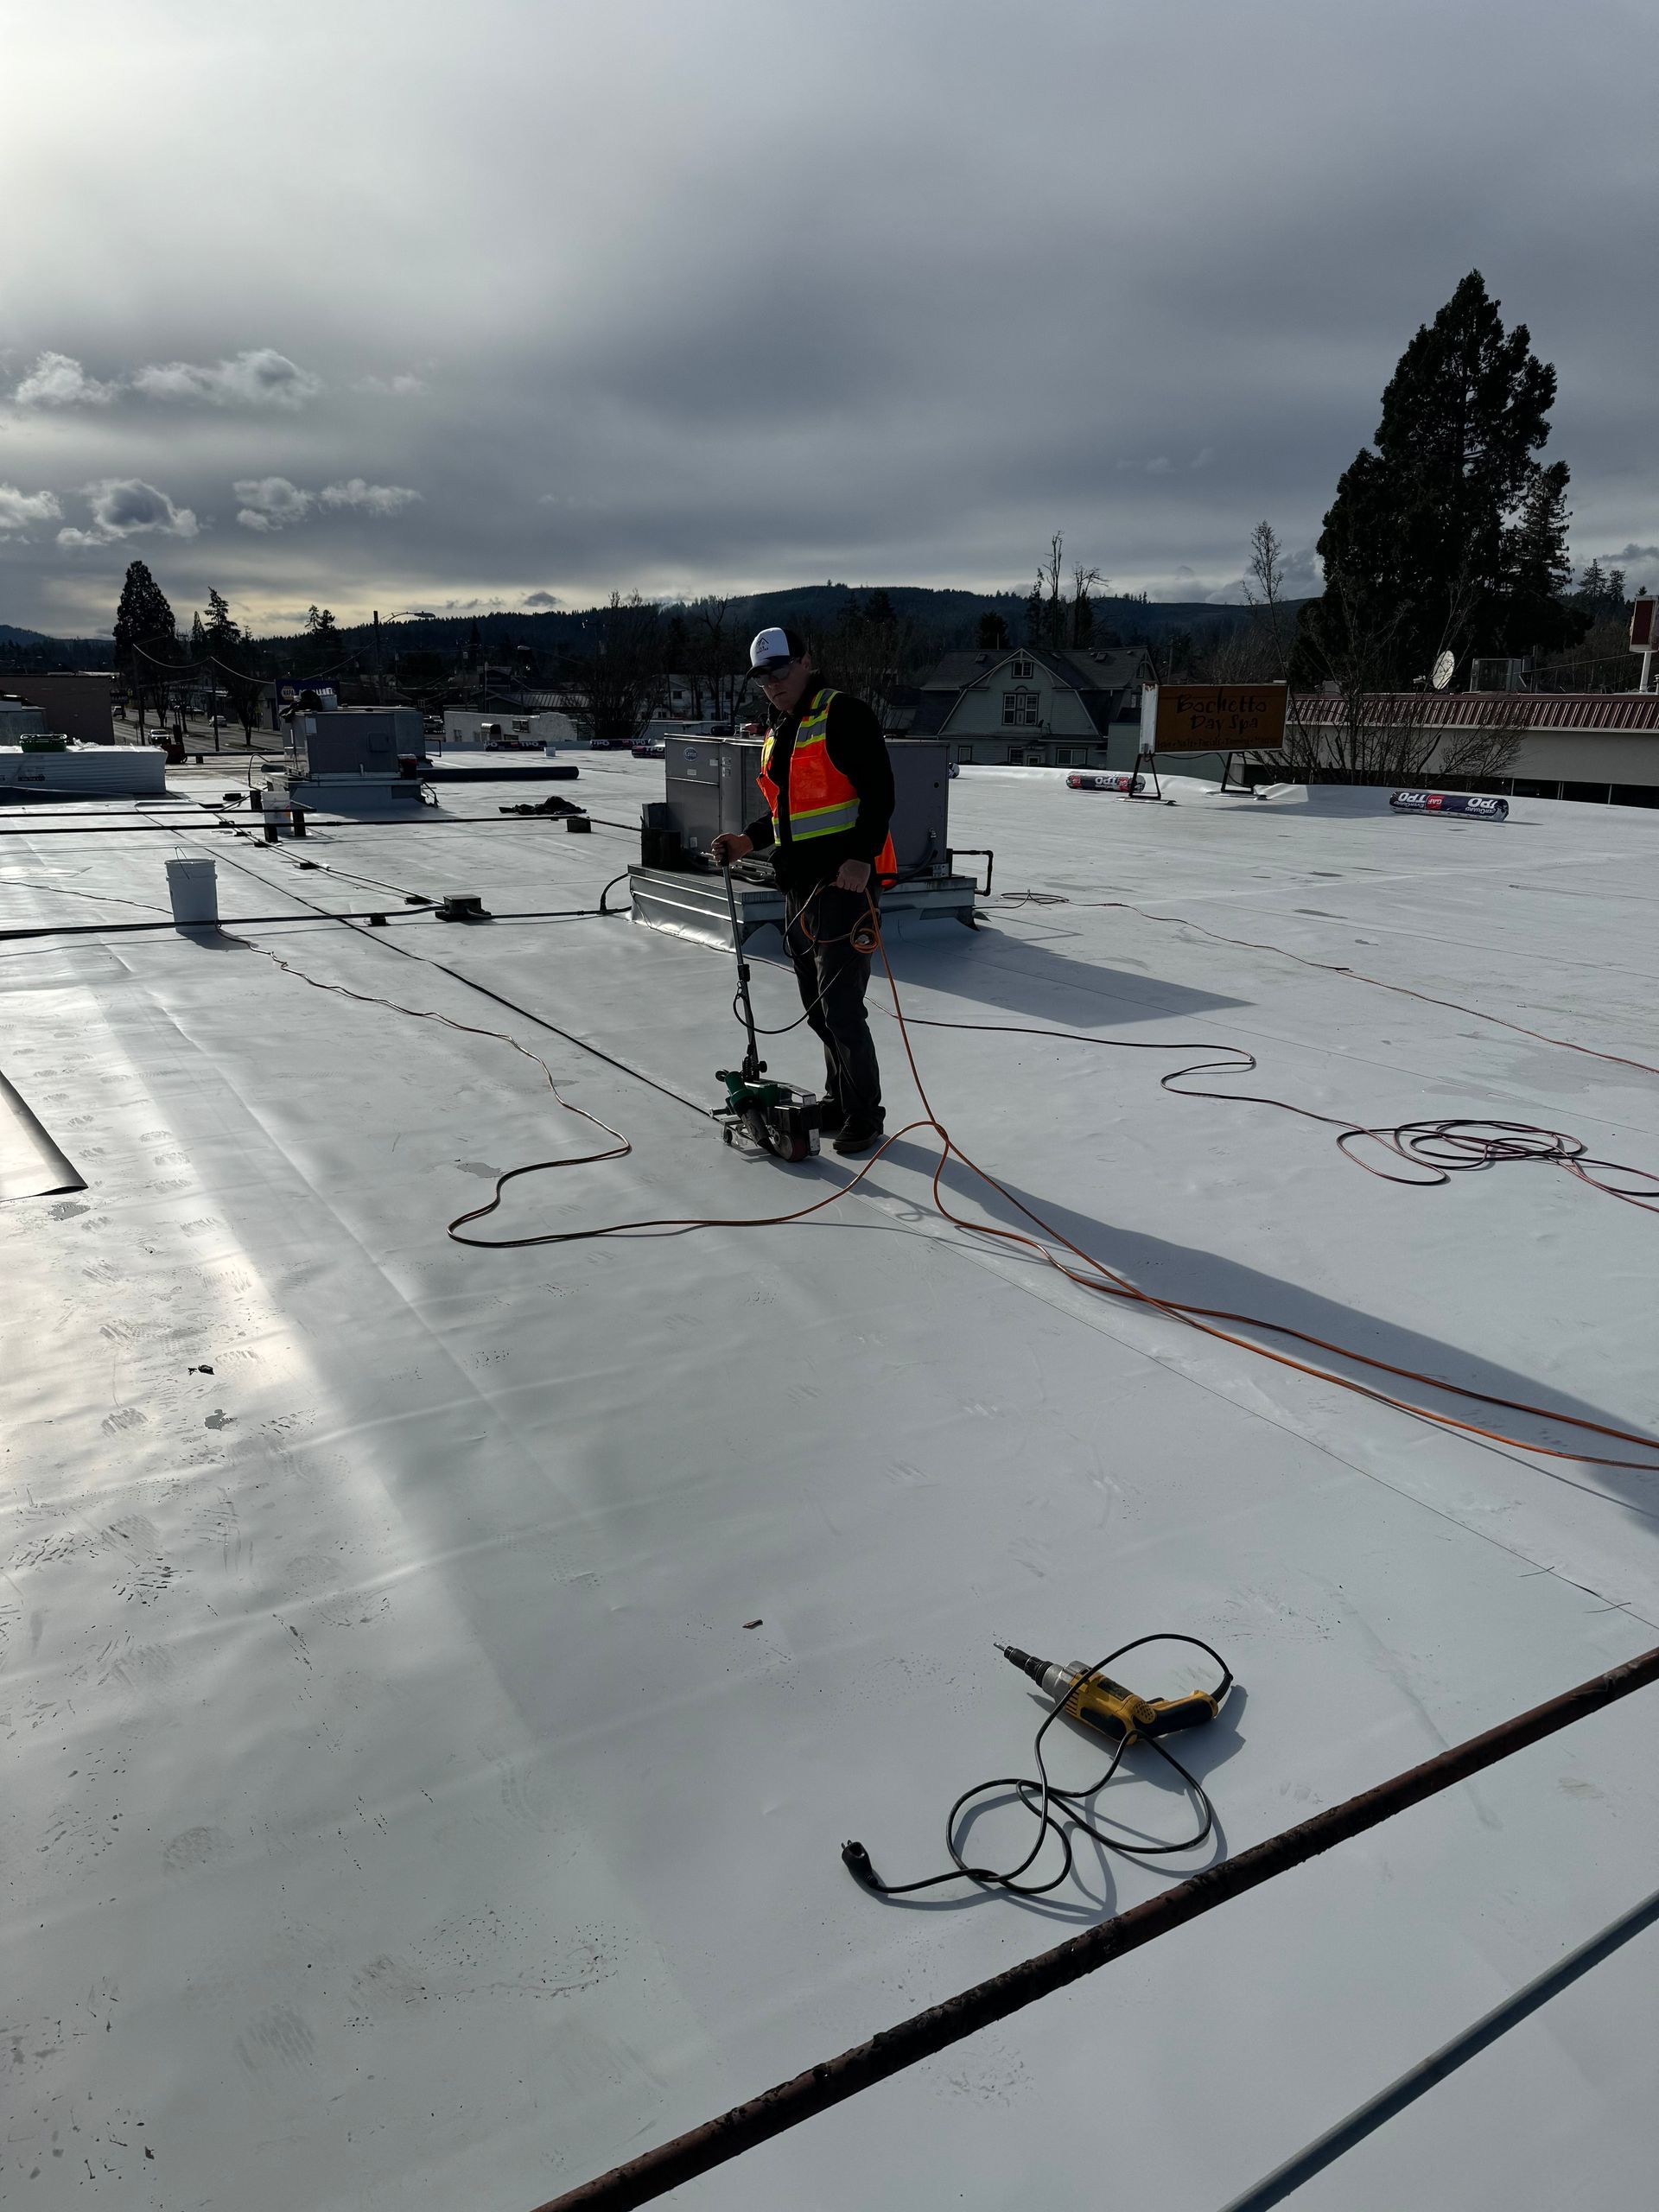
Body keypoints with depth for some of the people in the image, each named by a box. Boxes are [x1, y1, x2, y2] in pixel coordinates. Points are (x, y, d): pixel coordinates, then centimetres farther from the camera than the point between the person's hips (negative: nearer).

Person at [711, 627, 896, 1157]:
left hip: (845, 881, -9)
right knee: (817, 1008, 13)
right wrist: (748, 840, 12)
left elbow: (879, 789, -14)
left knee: (841, 1006, -10)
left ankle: (864, 1113, 3)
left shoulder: (843, 714, -6)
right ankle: (838, 1101, 26)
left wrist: (862, 856, -24)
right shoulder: (778, 735, 21)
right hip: (799, 887, 9)